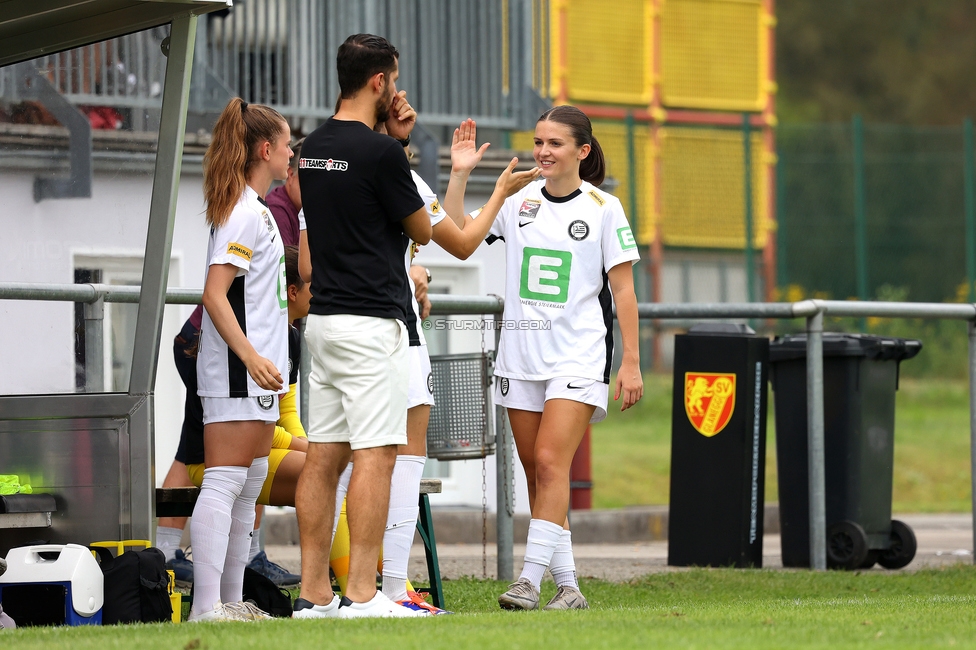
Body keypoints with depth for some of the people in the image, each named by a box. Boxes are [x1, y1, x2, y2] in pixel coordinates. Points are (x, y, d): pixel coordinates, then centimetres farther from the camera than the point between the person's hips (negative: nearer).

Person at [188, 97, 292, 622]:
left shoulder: (257, 210, 17)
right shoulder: (245, 213, -13)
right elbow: (214, 293, -21)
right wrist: (251, 357, -26)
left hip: (257, 370, 11)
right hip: (236, 372, -11)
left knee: (250, 485, 12)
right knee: (224, 482, -13)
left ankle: (232, 601, 17)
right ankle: (206, 606, -17)